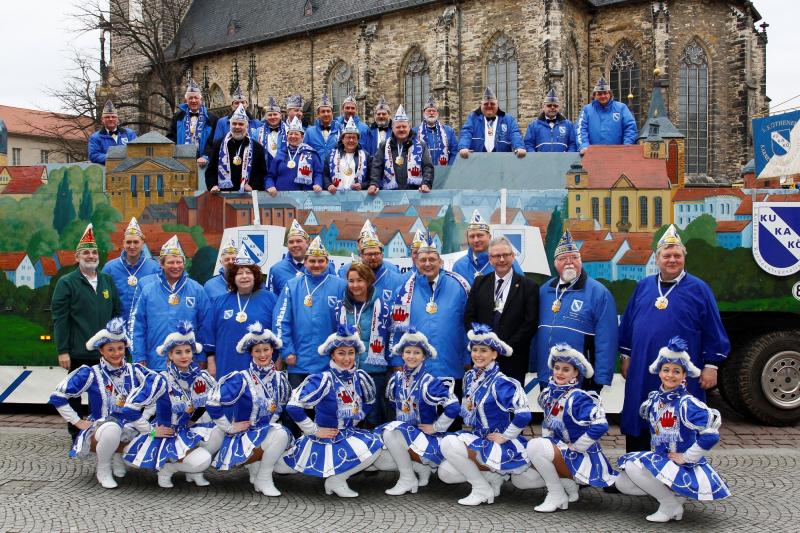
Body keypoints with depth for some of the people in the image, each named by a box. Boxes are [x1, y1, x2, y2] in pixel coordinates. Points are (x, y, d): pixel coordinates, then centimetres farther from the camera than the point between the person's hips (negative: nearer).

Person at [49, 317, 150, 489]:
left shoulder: (134, 371, 1)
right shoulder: (90, 374, -7)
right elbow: (57, 397, -5)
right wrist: (78, 422, -8)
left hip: (130, 431, 4)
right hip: (98, 430, -4)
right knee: (112, 428, -39)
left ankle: (118, 454, 5)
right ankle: (103, 469, -9)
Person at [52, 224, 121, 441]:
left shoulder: (108, 280, 10)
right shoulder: (66, 283, -2)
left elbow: (116, 313, 13)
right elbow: (59, 319, -6)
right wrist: (62, 351, -10)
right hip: (78, 353, -3)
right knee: (75, 393, 7)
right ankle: (76, 436, 20)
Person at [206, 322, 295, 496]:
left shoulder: (279, 378, 3)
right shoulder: (241, 379, -14)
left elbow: (282, 406, 21)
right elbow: (213, 403, -17)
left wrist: (271, 423, 7)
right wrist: (230, 427, -13)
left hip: (266, 432, 7)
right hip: (242, 436, -7)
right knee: (280, 435, -29)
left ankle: (255, 466, 4)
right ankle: (263, 480, -11)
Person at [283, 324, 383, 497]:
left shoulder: (359, 377, -1)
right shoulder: (324, 379, -18)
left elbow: (369, 401, 20)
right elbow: (293, 406, -23)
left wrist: (355, 419, 9)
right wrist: (314, 430, -16)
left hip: (348, 434, 7)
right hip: (325, 441, -7)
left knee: (376, 444, -11)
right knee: (372, 447, -21)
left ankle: (337, 477, 3)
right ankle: (335, 480, -4)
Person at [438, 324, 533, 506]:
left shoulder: (501, 383, -18)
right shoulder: (470, 377, 6)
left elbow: (523, 415, -27)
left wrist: (503, 437, -18)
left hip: (504, 447, -8)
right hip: (480, 440, 8)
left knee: (449, 443, -25)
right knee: (445, 473, -1)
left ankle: (483, 490, -10)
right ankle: (494, 476, 13)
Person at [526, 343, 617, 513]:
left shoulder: (578, 398, -18)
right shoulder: (549, 394, 6)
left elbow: (600, 425, -29)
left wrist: (575, 446, -20)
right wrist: (547, 441, 4)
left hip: (583, 460, -8)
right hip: (562, 453, 8)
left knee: (535, 446, -27)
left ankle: (557, 496, -11)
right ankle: (568, 484, 6)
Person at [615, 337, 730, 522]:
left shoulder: (687, 404, -19)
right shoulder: (654, 398, 3)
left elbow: (711, 435, -28)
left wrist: (686, 458, -19)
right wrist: (655, 453, 12)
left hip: (686, 469, -8)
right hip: (661, 461, 8)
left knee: (634, 465, -25)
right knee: (622, 483, -1)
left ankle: (671, 505, -8)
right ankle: (672, 493, 8)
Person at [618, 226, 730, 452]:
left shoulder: (698, 289, -1)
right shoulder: (643, 286, 10)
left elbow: (713, 331, -2)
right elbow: (627, 324, 14)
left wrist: (711, 366, -5)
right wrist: (626, 357, 12)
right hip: (642, 376, 4)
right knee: (637, 430, 10)